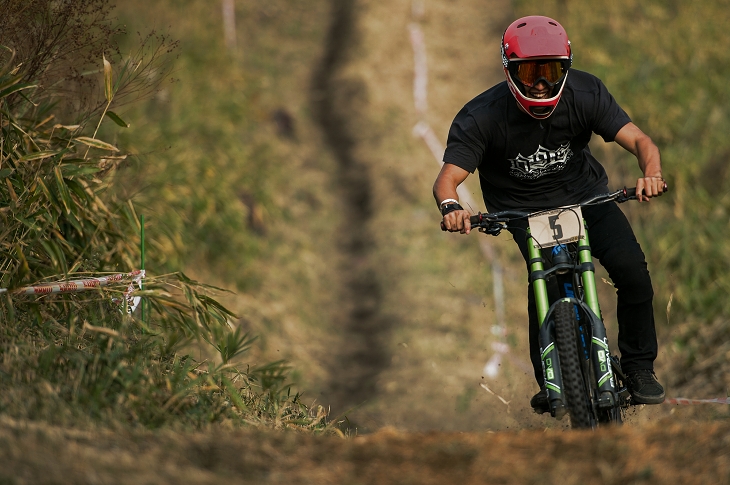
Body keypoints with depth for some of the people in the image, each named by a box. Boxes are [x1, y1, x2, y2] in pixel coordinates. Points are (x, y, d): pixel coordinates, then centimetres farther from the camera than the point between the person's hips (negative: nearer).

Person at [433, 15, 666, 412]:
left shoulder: (584, 93, -16)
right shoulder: (483, 116, -22)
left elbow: (639, 140, -21)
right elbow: (448, 177, -27)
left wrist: (651, 172, -45)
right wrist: (451, 206, -51)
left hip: (585, 195, 2)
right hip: (522, 211, -2)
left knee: (632, 270, -17)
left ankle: (638, 367, 4)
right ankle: (549, 381, -7)